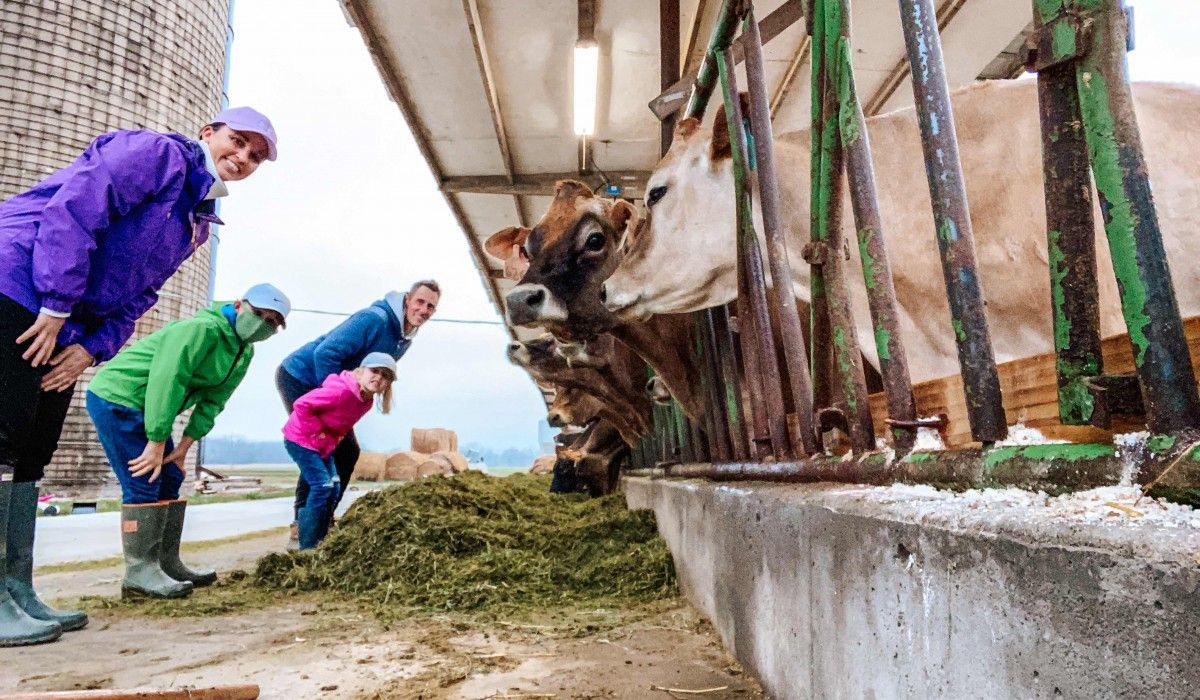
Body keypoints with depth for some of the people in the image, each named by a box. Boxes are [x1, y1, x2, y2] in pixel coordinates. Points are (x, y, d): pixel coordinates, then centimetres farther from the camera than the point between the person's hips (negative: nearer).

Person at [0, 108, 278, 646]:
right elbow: (73, 209, -19)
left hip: (65, 326, 10)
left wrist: (93, 347, 0)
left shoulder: (196, 220, 17)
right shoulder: (158, 152, -9)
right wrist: (57, 306, -20)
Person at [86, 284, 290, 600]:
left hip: (147, 407, 10)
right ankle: (139, 573, -7)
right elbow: (167, 381, -30)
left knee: (169, 482, 9)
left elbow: (212, 402, 3)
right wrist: (157, 443, -27)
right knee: (143, 485, -13)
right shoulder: (203, 328, -25)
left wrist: (182, 448, -3)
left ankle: (168, 565, 17)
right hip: (115, 397, -10)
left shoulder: (244, 354, 4)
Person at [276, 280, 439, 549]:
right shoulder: (374, 319, -28)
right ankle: (301, 529, -7)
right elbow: (326, 352, -32)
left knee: (347, 452, 6)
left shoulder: (405, 337, 1)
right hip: (299, 378, -9)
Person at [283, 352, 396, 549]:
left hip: (323, 444, 9)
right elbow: (302, 404, -30)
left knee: (334, 487, 6)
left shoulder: (367, 401, -2)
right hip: (300, 439, -9)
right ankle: (307, 545, -7)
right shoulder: (341, 390, -31)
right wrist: (317, 431, -23)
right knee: (322, 485, -15)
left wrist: (335, 438, 3)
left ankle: (320, 539, 16)